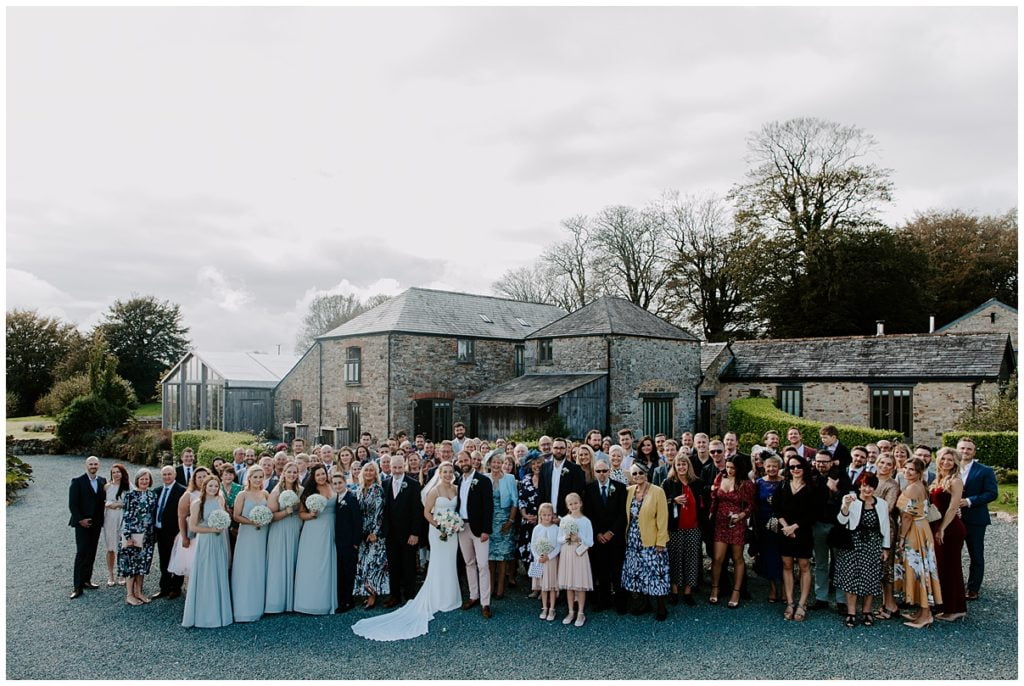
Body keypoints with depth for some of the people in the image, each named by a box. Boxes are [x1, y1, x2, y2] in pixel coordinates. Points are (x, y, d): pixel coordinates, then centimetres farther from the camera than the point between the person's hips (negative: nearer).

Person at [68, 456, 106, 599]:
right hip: (82, 523, -5)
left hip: (96, 523, 5)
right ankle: (78, 586, -4)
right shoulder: (78, 482, -7)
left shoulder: (102, 481, 8)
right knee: (81, 553, -7)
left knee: (91, 553, 9)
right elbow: (72, 503, -9)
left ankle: (86, 580, 18)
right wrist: (80, 519, -13)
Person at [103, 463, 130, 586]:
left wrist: (119, 505, -12)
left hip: (124, 520, -1)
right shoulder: (107, 486, 5)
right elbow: (102, 502, 10)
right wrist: (108, 504, -9)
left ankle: (122, 576, 13)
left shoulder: (128, 485, -1)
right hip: (110, 519, 2)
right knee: (110, 549, 6)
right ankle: (110, 576, 16)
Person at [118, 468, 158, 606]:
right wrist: (127, 536, -14)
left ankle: (138, 592, 21)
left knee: (142, 563, 10)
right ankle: (129, 595, 10)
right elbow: (125, 516, -9)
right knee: (130, 563, 1)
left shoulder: (153, 495, 7)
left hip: (147, 536, 5)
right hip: (133, 535, -5)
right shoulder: (130, 495, -7)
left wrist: (154, 536, 11)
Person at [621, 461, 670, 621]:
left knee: (655, 571, -2)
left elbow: (662, 518, -11)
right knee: (638, 571, 11)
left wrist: (660, 541, -14)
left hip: (651, 540, -5)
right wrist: (627, 536, 6)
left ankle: (661, 607, 9)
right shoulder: (629, 491, 5)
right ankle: (644, 602, 25)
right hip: (633, 540, 5)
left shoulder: (657, 491, -10)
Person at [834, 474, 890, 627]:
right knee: (852, 577, -4)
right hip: (853, 545, -3)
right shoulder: (851, 501, -5)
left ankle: (867, 612, 19)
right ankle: (851, 613, 3)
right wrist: (846, 505, -32)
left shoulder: (882, 504, 6)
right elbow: (841, 521, -16)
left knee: (871, 579, 6)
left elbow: (885, 527, 11)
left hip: (873, 546, 3)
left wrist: (885, 548, 9)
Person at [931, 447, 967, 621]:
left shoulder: (955, 481, -11)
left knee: (950, 566, -1)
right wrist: (936, 529, 8)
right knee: (942, 566, 13)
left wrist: (942, 529, -16)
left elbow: (952, 508, -16)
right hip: (938, 528, 8)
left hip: (950, 529, -8)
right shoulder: (938, 480, 13)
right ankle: (949, 608, 22)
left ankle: (955, 609, 9)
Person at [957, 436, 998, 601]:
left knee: (976, 556, 8)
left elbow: (992, 493, -10)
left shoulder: (985, 471, -4)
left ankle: (973, 589, 19)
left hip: (975, 519, -3)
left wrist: (969, 501, -19)